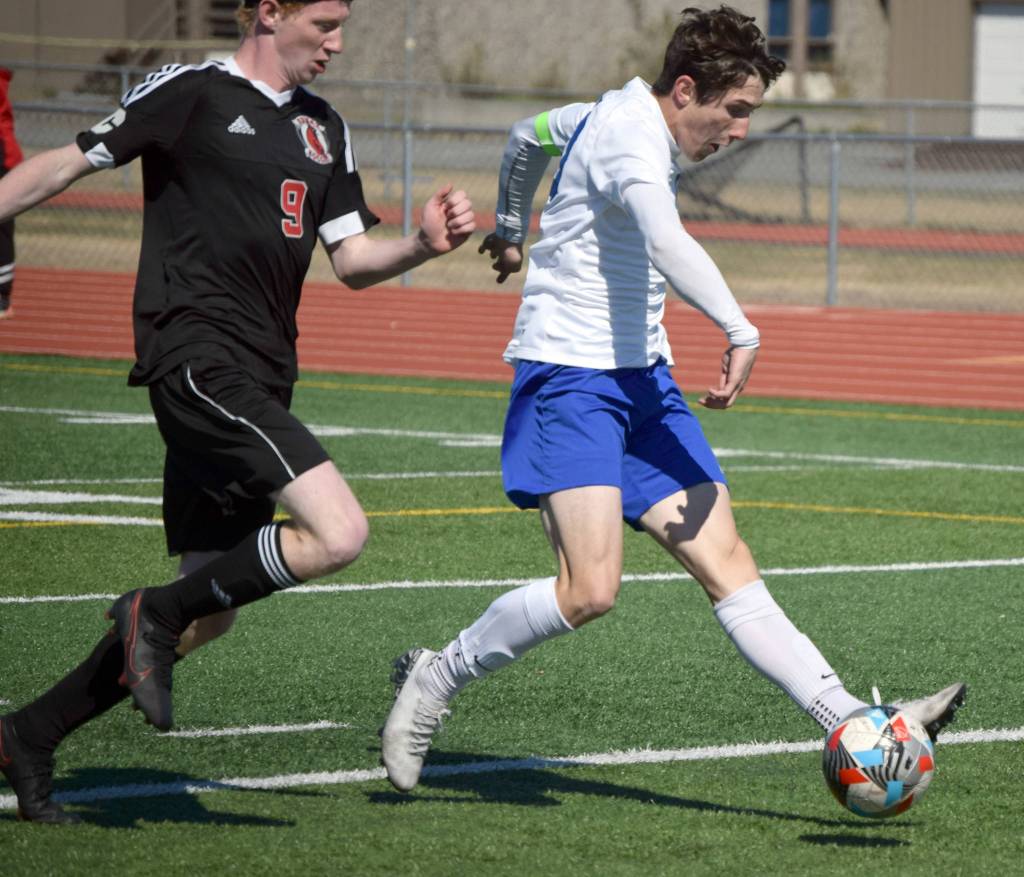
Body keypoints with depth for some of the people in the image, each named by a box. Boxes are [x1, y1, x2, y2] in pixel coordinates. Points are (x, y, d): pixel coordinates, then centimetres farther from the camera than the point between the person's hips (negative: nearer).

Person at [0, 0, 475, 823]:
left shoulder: (323, 128, 18)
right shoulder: (190, 93, -3)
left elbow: (352, 258, 17)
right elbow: (67, 165, 0)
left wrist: (423, 245, -2)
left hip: (256, 380, 9)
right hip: (198, 357, -9)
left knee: (209, 612, 9)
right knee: (339, 531, -23)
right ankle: (157, 611, -7)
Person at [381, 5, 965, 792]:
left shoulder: (613, 117, 14)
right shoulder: (630, 136, -17)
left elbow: (527, 137, 35)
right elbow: (668, 245, -37)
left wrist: (511, 228, 52)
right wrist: (740, 334, -43)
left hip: (641, 377, 10)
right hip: (570, 374, -10)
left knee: (725, 561, -1)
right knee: (591, 589, -20)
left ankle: (851, 724, -10)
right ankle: (435, 678, 0)